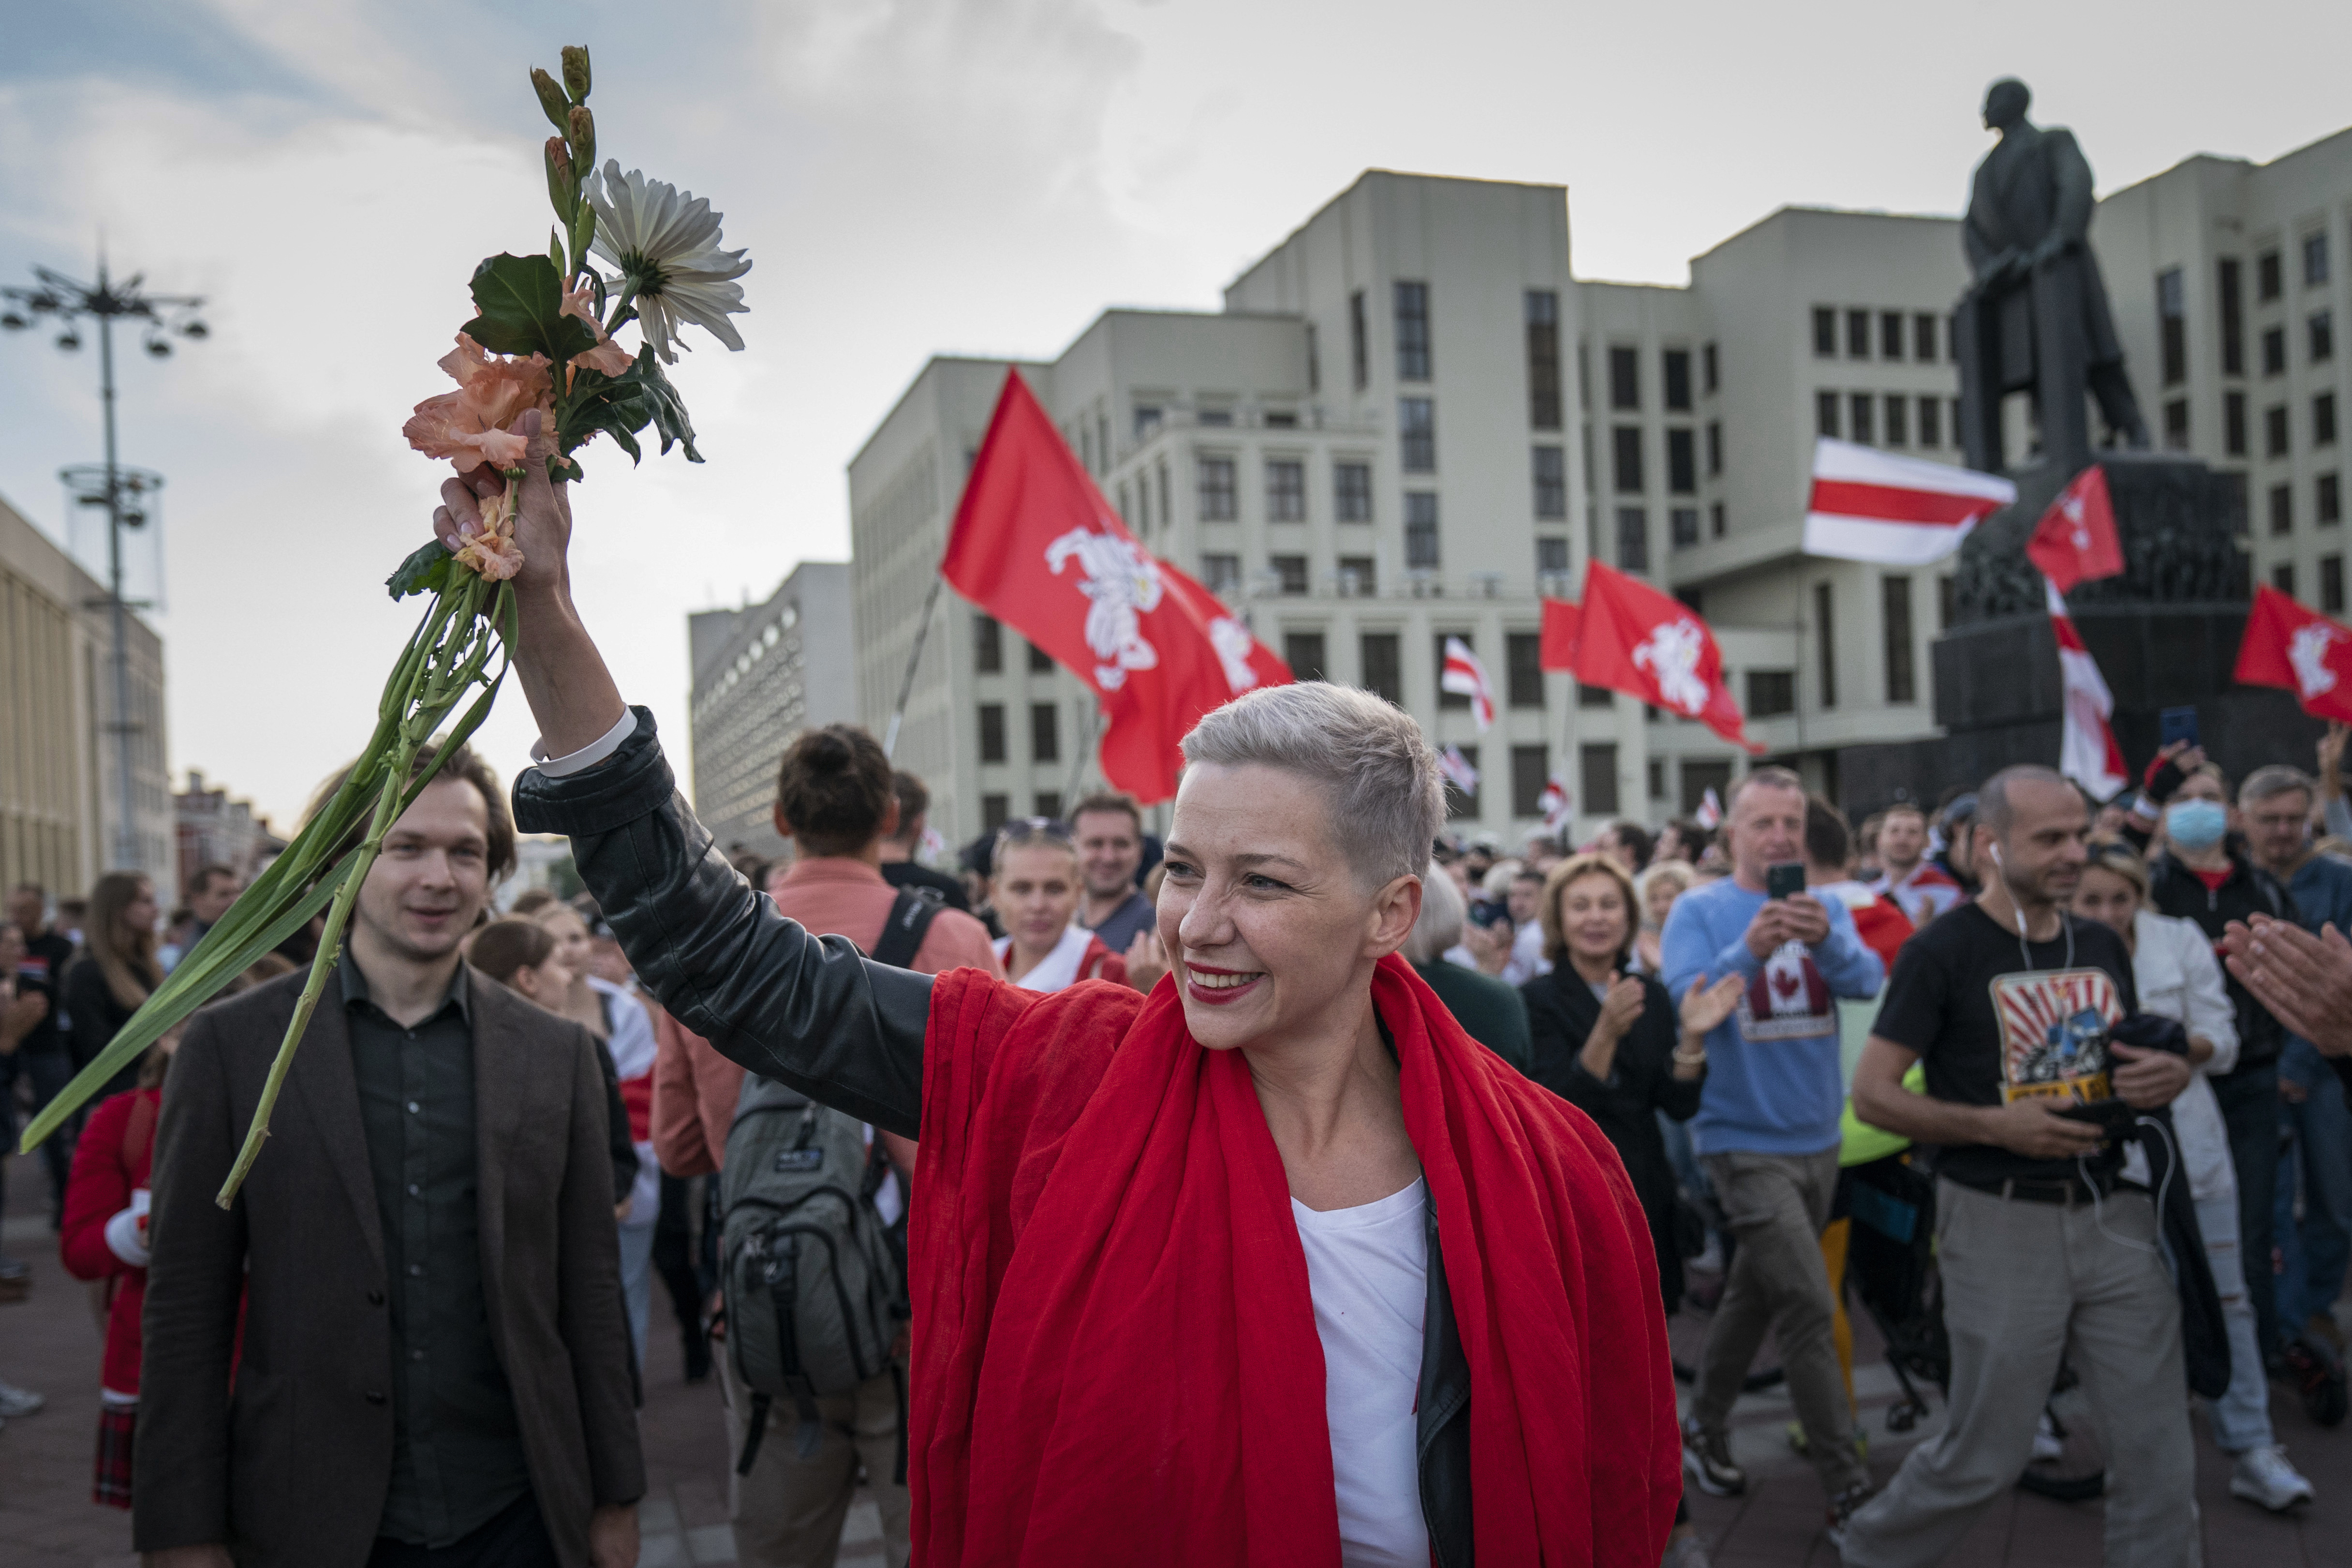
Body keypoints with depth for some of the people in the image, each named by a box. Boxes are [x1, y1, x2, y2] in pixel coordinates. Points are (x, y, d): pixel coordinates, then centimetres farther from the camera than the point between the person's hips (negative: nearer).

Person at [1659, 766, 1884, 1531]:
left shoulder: (1827, 908, 6)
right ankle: (1848, 1486, 2)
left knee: (1756, 1290, 18)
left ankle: (1704, 1427, 35)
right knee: (1808, 1309, -9)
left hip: (1816, 1138, 6)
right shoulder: (1700, 910, -7)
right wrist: (1749, 951, -35)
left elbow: (1869, 980, -11)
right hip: (1745, 1142, -5)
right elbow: (1683, 1002, -20)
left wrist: (1827, 941, -32)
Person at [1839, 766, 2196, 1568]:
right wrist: (1997, 1125, -22)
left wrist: (2170, 1075, -2)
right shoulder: (1943, 950, -10)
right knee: (1987, 1454, 5)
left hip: (2113, 1214, 5)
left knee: (2158, 1449, 7)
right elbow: (1872, 1094, -11)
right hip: (2002, 1223, -5)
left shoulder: (2104, 946, 8)